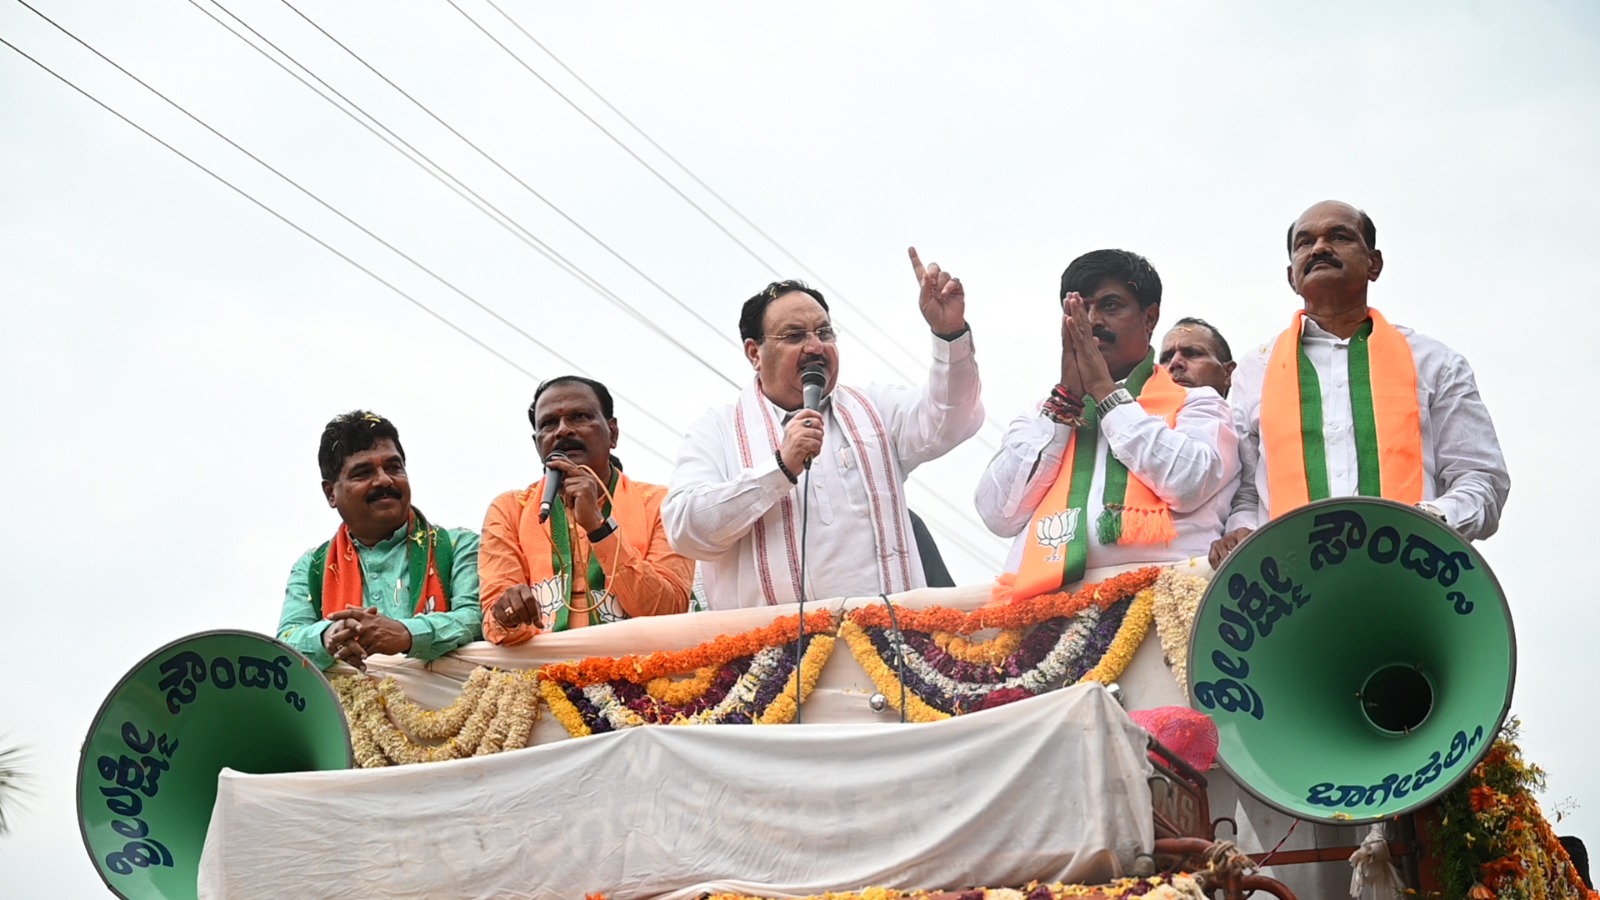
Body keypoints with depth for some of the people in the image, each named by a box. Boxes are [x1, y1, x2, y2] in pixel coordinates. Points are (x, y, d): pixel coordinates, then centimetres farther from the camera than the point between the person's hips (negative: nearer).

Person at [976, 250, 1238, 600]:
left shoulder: (1196, 403, 15)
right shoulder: (1040, 417, 23)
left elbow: (1187, 485, -6)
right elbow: (999, 515, 6)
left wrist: (1104, 389, 2)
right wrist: (1067, 397, 6)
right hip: (1049, 594, 3)